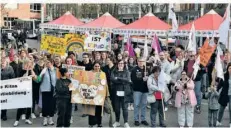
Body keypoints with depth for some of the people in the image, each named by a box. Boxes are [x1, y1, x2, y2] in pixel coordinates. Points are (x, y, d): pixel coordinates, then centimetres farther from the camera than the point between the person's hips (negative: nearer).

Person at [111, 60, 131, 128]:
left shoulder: (127, 72, 9)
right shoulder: (114, 72, 9)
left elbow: (128, 80, -8)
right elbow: (112, 79, -9)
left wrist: (118, 78, -11)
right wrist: (123, 81, -13)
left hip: (124, 92, -1)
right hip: (116, 92, 1)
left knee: (125, 107, -4)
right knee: (116, 107, 7)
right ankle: (117, 121, 21)